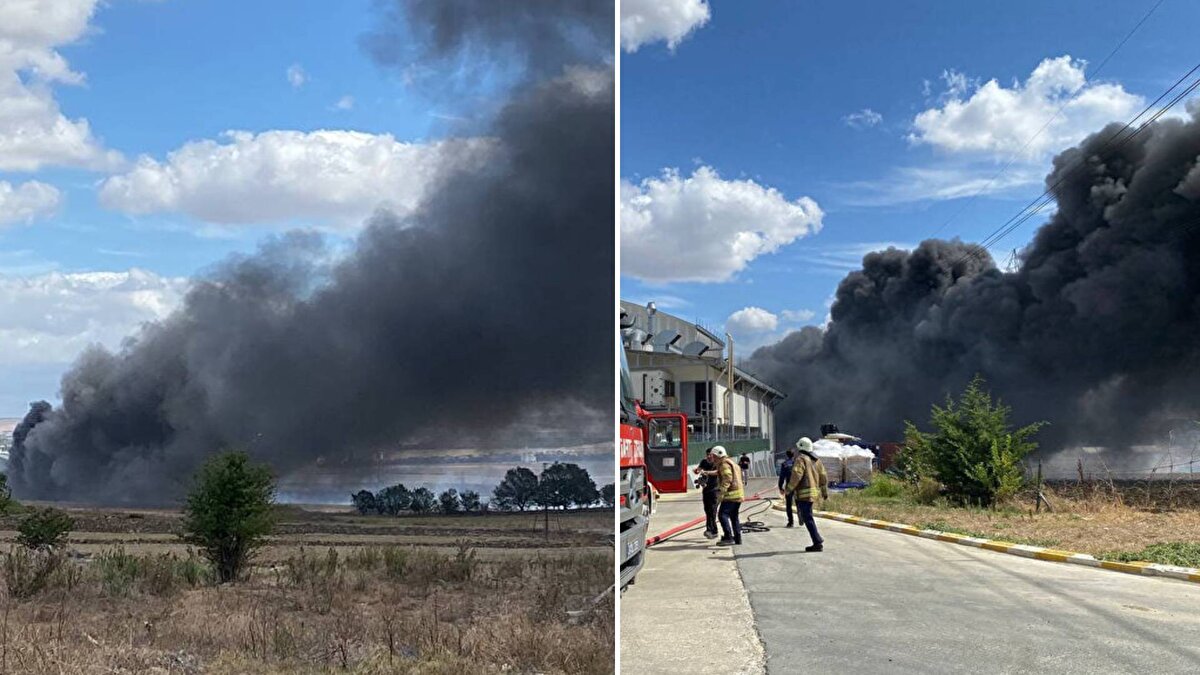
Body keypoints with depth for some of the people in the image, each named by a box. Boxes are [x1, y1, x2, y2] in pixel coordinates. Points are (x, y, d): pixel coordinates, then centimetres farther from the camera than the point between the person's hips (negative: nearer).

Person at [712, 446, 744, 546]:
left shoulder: (724, 464, -9)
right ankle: (737, 539, 20)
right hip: (738, 494, 11)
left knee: (722, 514, -13)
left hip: (731, 495, -11)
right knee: (734, 516, 17)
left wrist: (722, 492, -26)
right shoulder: (732, 463, 23)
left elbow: (727, 479, -22)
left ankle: (728, 538, -19)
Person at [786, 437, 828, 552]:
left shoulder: (801, 459, -10)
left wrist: (789, 489, -11)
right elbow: (823, 476, 19)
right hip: (813, 492, 9)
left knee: (808, 518, -6)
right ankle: (818, 542, 18)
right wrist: (825, 492, 26)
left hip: (803, 493, -9)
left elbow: (796, 475, -20)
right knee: (807, 517, 19)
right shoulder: (816, 459, 16)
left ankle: (818, 543, -9)